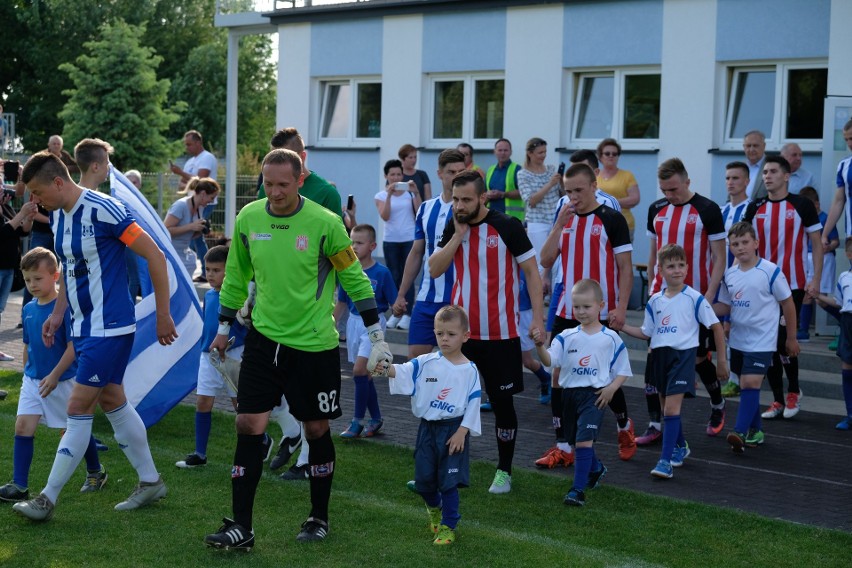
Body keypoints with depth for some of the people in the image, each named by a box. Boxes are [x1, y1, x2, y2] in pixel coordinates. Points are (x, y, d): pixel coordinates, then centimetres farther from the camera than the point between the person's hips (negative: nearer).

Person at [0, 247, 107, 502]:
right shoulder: (29, 309, 5)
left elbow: (73, 346, -18)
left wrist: (54, 375, -22)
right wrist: (27, 373, 18)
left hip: (62, 382, -5)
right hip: (33, 380, 6)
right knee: (23, 427, -6)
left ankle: (96, 472, 31)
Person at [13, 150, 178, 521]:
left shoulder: (103, 210, -20)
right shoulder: (58, 216, 6)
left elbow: (155, 257, -16)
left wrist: (163, 316, -13)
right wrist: (59, 313, 12)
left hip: (110, 329, -9)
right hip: (83, 326, 9)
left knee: (79, 408, -6)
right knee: (112, 401, 14)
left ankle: (47, 500, -1)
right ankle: (150, 482, 26)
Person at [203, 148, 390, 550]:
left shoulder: (325, 224, -13)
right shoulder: (248, 218, -3)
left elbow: (356, 280, -5)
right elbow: (236, 275, 12)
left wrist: (377, 339, -5)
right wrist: (224, 328, 16)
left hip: (314, 345, -3)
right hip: (264, 338, 3)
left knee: (317, 430, 8)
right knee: (248, 426, -5)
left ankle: (319, 518, 26)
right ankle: (241, 526, 1)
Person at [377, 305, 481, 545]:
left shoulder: (469, 370, -4)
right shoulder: (426, 363, 0)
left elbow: (473, 403, -4)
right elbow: (402, 372, -13)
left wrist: (462, 432, -11)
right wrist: (386, 367, -35)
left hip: (454, 429, -3)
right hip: (428, 428, 3)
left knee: (448, 481, -3)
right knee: (423, 479, 9)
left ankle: (448, 526, 11)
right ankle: (434, 508, 40)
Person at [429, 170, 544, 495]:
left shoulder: (507, 227, -8)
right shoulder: (452, 228, 6)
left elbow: (532, 272, -5)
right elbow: (434, 270, -2)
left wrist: (537, 318, -12)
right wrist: (458, 235, -10)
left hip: (500, 334, -4)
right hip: (461, 331, 4)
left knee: (502, 402, 5)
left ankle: (504, 472, 18)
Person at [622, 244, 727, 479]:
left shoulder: (695, 298, -6)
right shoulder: (655, 301, 7)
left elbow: (716, 327, -2)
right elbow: (646, 333, 15)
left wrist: (721, 360, -2)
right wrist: (622, 326, 2)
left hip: (683, 356, -6)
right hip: (660, 355, 6)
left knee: (671, 408, -15)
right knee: (667, 407, 16)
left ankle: (666, 460, -16)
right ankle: (681, 446, 39)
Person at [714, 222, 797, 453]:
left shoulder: (770, 272, -11)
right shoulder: (730, 275, 4)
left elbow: (788, 304, -4)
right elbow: (725, 307, 12)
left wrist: (791, 338, 0)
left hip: (761, 342, -6)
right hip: (738, 340, 6)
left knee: (751, 384, -15)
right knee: (747, 386, 13)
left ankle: (740, 432, -17)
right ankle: (755, 431, 25)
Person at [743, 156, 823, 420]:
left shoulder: (802, 205, -3)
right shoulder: (755, 208, 7)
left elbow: (817, 243, 0)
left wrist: (815, 279, -8)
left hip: (792, 286, -4)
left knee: (784, 339, -10)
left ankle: (793, 391, 13)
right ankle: (777, 400, 13)